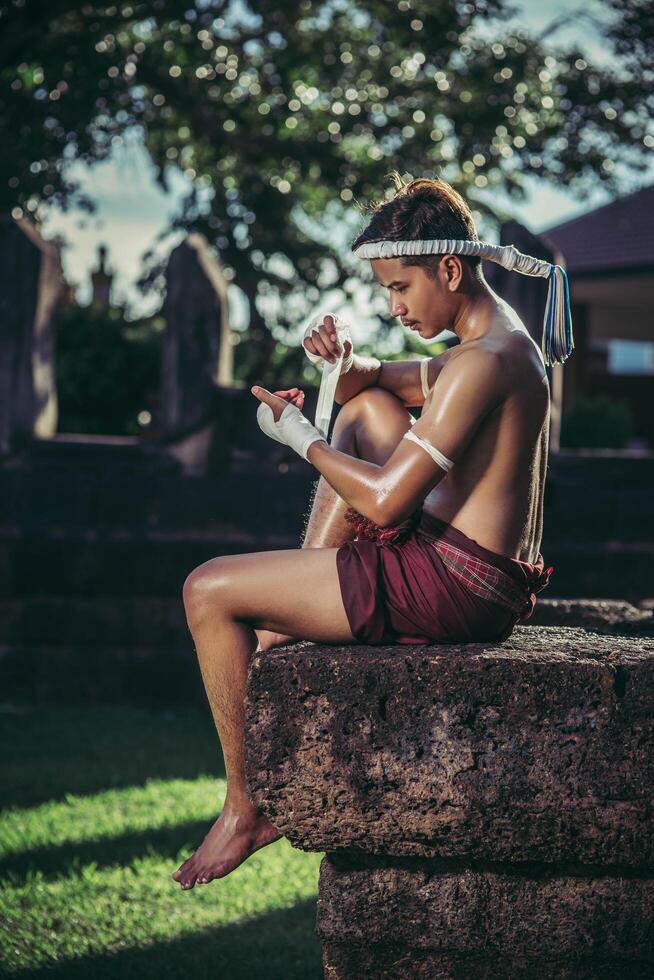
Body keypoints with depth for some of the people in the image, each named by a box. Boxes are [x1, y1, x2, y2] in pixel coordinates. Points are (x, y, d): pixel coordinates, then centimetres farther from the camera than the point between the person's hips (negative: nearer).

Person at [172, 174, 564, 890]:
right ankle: (281, 628, 18)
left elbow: (383, 502, -23)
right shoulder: (504, 339, 12)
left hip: (451, 589, -11)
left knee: (208, 591, -5)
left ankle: (247, 808, 6)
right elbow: (380, 379, 27)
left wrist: (298, 435, -8)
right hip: (480, 579, 11)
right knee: (365, 408, 26)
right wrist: (344, 362, 3)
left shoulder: (482, 365, -20)